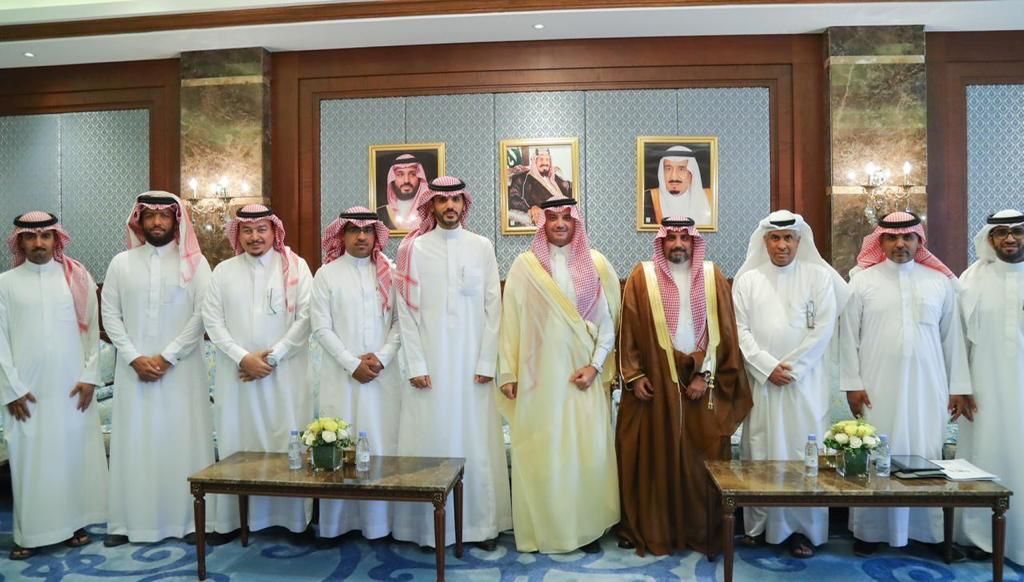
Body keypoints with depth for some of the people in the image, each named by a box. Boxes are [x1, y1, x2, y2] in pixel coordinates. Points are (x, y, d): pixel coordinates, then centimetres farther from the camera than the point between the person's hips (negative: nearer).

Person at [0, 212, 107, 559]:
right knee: (30, 459, 5)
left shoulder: (78, 277, 4)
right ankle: (30, 533, 15)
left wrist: (90, 376, -2)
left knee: (74, 452, 7)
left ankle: (74, 523, 19)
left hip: (72, 386, 0)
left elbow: (92, 329, 4)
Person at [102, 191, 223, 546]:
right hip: (134, 368, 2)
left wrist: (167, 357, -10)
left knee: (184, 440, 0)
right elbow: (110, 316, 5)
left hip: (182, 368, -2)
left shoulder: (194, 262, 0)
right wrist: (134, 358, -7)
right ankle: (130, 522, 15)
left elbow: (203, 315, -6)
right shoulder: (121, 263, 8)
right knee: (135, 442, 6)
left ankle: (193, 520, 7)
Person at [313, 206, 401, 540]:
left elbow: (400, 322, 4)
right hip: (342, 375, -1)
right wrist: (352, 364, -9)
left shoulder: (389, 273, 7)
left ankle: (379, 521, 12)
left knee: (381, 443, 2)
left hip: (383, 374, 1)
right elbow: (321, 328, -1)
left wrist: (382, 356, -10)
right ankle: (337, 522, 13)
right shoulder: (326, 274, 4)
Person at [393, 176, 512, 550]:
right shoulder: (413, 248, 1)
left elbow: (493, 307, 2)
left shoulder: (482, 247, 4)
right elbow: (406, 311, -1)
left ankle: (481, 522, 18)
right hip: (429, 362, -1)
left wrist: (487, 362, -3)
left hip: (472, 361, 1)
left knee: (476, 440, 5)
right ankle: (431, 525, 16)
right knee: (430, 438, 3)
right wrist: (416, 365, -7)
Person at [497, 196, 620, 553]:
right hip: (539, 374, -1)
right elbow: (510, 321, 0)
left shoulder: (597, 264, 4)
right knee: (541, 452, 3)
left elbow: (610, 320, 3)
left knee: (587, 450, 3)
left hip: (583, 373, 1)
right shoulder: (525, 265, 1)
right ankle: (543, 528, 17)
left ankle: (587, 527, 19)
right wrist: (508, 372, -3)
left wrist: (595, 365, -7)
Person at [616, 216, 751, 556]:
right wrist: (634, 375, -6)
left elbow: (723, 331, 2)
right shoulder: (642, 276, 1)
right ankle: (649, 530, 18)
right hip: (654, 383, -1)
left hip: (701, 383, 1)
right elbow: (629, 329, -1)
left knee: (701, 458, 7)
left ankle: (701, 532, 21)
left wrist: (706, 375, -6)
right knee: (651, 456, 5)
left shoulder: (712, 277, 5)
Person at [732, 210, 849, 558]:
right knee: (760, 450, 5)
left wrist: (791, 368, -10)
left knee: (803, 450, 0)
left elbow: (823, 329, -4)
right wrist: (768, 367, -9)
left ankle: (803, 529, 12)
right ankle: (759, 525, 16)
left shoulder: (819, 276, 3)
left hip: (805, 380, -1)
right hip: (761, 379, 1)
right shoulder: (747, 279, 7)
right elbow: (740, 330, 2)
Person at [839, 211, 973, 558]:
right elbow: (849, 336, 0)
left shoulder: (940, 281, 7)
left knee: (927, 457, 6)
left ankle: (932, 531, 20)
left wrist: (959, 387, 6)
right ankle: (870, 531, 14)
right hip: (876, 388, -1)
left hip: (926, 388, 2)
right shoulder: (862, 280, 1)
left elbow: (953, 337, 8)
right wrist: (852, 384, -5)